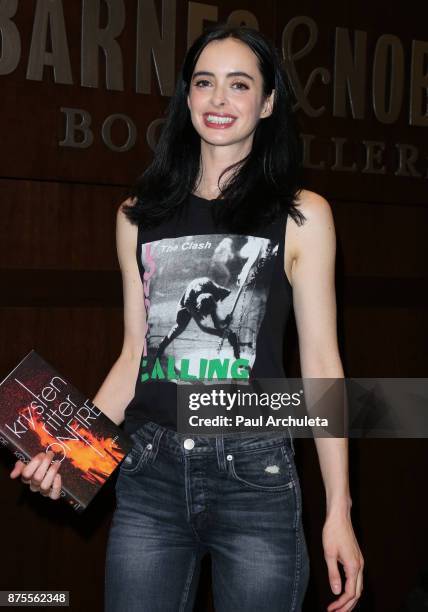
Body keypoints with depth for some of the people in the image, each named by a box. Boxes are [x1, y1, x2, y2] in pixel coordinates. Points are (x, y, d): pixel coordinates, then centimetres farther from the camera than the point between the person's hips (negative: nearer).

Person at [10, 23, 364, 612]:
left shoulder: (301, 215, 0)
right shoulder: (140, 215, 8)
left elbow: (320, 362, -1)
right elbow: (135, 353, 12)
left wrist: (339, 509, -3)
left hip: (254, 476, -2)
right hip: (149, 475, 3)